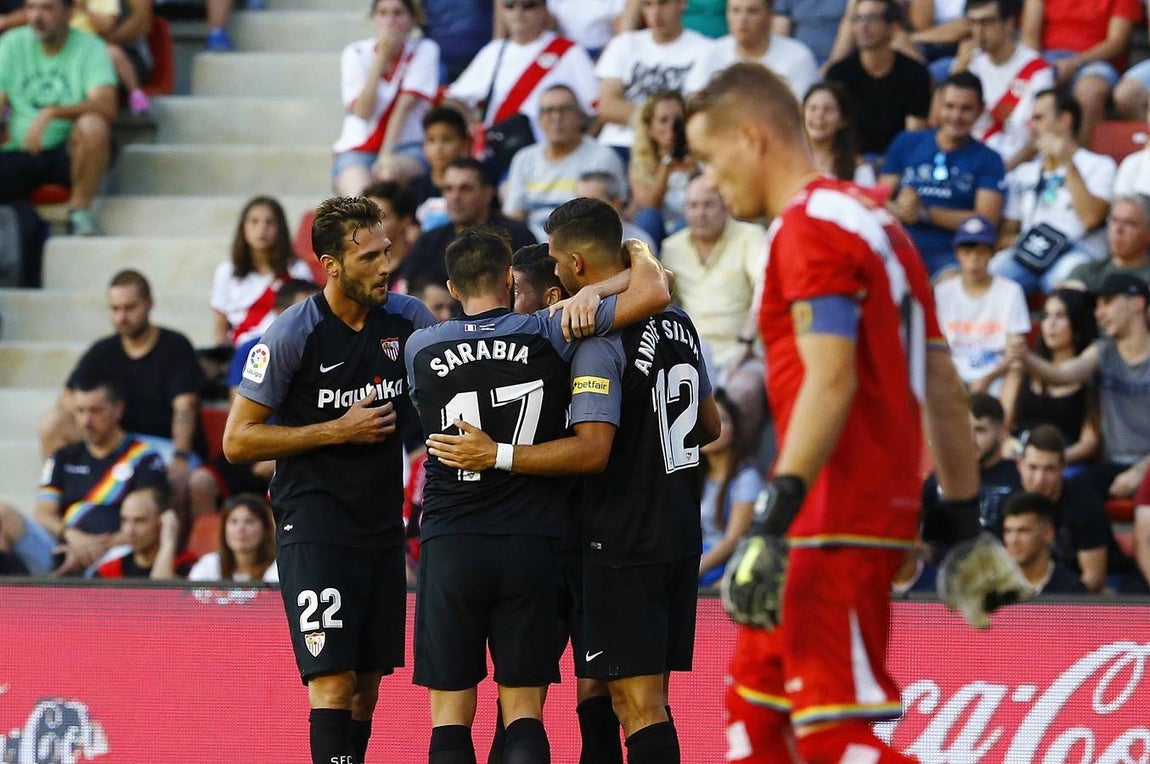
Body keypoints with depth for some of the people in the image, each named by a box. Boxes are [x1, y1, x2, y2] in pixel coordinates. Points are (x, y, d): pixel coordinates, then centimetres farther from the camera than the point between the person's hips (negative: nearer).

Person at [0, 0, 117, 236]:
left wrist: (51, 113, -33)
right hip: (21, 152, 2)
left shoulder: (90, 47, -4)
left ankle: (80, 210, -15)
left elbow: (106, 106, -19)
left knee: (93, 126, -35)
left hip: (69, 152, -2)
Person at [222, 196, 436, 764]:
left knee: (368, 683, 9)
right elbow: (237, 441, -8)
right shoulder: (293, 335, -11)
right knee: (333, 682, -14)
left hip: (384, 526, 6)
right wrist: (338, 430, -15)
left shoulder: (407, 319, 3)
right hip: (315, 530, -6)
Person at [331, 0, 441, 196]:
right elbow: (362, 111, -13)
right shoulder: (355, 54, 2)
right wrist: (382, 57, -14)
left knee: (388, 174, -36)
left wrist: (387, 154, -20)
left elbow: (405, 106, -10)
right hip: (356, 149, 0)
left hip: (406, 147, 0)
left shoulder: (424, 50, 1)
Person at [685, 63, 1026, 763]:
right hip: (884, 509, 10)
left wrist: (775, 520, -26)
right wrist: (965, 519, 21)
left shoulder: (811, 224, -10)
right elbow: (944, 388, 20)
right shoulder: (873, 221, 20)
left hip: (839, 521, -10)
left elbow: (830, 379, -22)